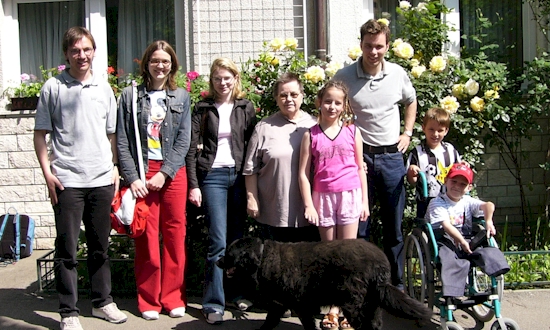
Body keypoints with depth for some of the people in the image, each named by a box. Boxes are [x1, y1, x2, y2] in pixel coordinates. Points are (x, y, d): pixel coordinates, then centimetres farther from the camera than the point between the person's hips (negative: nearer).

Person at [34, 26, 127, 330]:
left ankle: (102, 302, 26)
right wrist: (47, 172, -7)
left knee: (100, 246, 13)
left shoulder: (104, 89, 10)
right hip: (67, 180, -3)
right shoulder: (53, 88, 0)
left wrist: (115, 168, 8)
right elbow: (40, 134, 0)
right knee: (67, 249, 1)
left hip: (102, 179, 3)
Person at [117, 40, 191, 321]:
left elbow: (184, 141, 2)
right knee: (146, 237, 0)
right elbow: (122, 142, 1)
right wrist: (132, 178, -8)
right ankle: (149, 300, 12)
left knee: (175, 234, 3)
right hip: (141, 172, -1)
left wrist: (165, 173, -8)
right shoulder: (130, 96, 4)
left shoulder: (181, 97, 8)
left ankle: (173, 297, 15)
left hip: (173, 172, 1)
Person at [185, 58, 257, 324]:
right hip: (213, 176, -2)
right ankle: (213, 303, 0)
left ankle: (239, 293, 21)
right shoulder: (203, 109, 4)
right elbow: (192, 149, 1)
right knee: (218, 241, -7)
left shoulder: (246, 108, 8)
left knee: (238, 239, 7)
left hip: (240, 175, 2)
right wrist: (193, 185, -6)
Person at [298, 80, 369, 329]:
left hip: (349, 196, 0)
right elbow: (303, 173, -1)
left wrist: (365, 201, 5)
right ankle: (333, 308, 15)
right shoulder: (311, 135, 1)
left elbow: (360, 168, 7)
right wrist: (308, 205, -7)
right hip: (323, 197, 1)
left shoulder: (352, 132, 3)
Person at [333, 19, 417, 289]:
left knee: (394, 226, 10)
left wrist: (407, 133, 11)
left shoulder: (398, 74, 1)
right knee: (359, 226, 3)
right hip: (358, 155, -2)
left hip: (392, 156, 2)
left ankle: (397, 284, 24)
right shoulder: (344, 77, -6)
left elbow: (411, 101, 22)